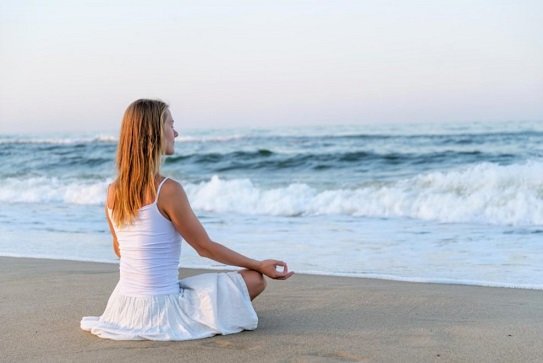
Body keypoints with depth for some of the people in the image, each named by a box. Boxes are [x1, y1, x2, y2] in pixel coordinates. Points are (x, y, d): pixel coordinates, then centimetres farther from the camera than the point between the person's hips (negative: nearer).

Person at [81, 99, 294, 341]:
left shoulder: (113, 192, 0)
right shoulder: (168, 190, -20)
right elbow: (205, 247, -12)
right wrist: (260, 265, -1)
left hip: (124, 304, 9)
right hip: (159, 308, -9)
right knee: (255, 279, -1)